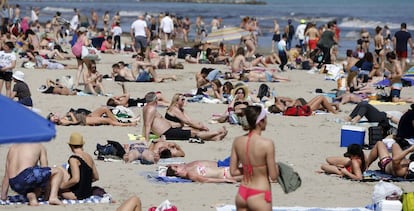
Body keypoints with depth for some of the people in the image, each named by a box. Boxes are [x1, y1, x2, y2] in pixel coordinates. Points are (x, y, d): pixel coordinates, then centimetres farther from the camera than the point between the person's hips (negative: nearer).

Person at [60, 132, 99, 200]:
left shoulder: (73, 158, -17)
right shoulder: (89, 157, 6)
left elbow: (75, 179, -26)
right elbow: (96, 177, 13)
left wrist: (62, 186, -13)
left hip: (76, 195, -8)